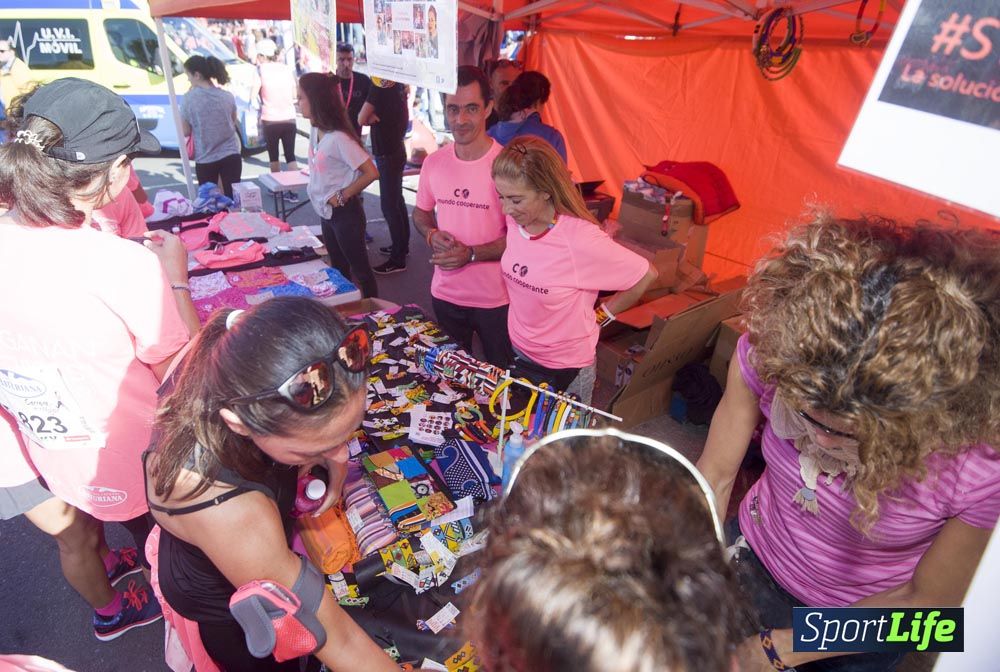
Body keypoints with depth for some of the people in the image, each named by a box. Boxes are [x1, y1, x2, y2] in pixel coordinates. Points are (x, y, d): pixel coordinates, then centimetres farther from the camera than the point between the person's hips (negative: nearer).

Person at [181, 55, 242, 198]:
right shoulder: (227, 96, -3)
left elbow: (186, 131, -3)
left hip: (205, 158, -1)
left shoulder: (189, 98, -11)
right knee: (232, 197, 3)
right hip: (231, 154, 1)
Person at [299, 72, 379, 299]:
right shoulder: (315, 130, 2)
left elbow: (371, 173, -23)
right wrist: (320, 196, 5)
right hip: (326, 212, 9)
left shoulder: (339, 138, -22)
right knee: (338, 268, 21)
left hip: (344, 214, -9)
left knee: (360, 269, 5)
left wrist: (342, 197, -15)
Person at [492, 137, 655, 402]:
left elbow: (646, 275, -16)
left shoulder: (581, 239, -29)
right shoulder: (515, 220, -11)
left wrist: (602, 314, -9)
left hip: (565, 369, -5)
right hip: (517, 352, 6)